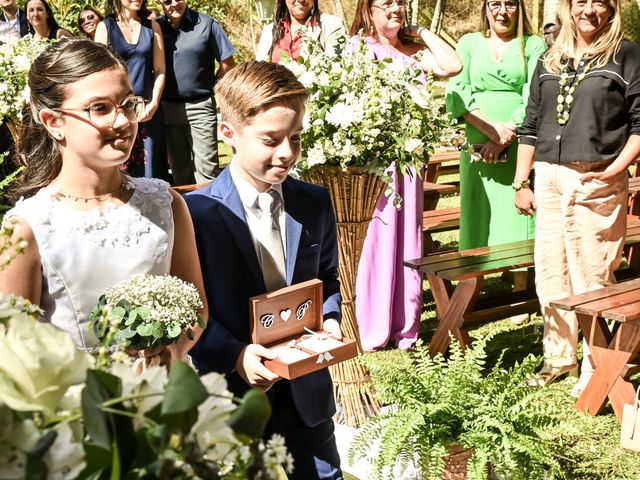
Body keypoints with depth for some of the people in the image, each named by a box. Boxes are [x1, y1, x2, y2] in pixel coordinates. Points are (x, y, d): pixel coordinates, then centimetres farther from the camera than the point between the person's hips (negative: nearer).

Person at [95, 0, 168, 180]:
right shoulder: (105, 27, 4)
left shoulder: (152, 26, 11)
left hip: (148, 109, 2)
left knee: (151, 167, 1)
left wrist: (153, 104, -6)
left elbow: (160, 70, 7)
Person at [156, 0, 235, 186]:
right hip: (168, 107, 3)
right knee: (179, 168, 13)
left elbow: (227, 63, 2)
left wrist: (209, 87, 4)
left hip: (200, 107, -3)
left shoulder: (206, 24, -3)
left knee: (206, 169, -7)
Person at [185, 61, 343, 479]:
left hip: (306, 397, 4)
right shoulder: (196, 212, -13)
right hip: (232, 397, -4)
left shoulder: (316, 204, 2)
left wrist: (330, 319, -8)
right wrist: (233, 355, -24)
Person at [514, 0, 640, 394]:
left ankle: (597, 368, 12)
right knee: (550, 274, 10)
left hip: (596, 182, -5)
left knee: (593, 276, -1)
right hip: (549, 180, 5)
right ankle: (559, 355, 26)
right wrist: (520, 182, 11)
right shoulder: (549, 61, 16)